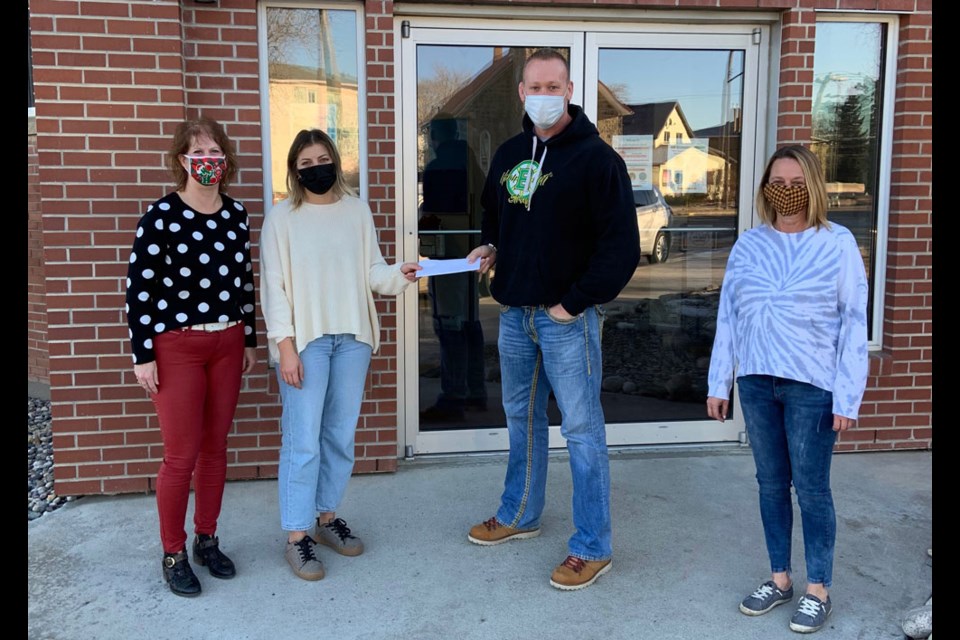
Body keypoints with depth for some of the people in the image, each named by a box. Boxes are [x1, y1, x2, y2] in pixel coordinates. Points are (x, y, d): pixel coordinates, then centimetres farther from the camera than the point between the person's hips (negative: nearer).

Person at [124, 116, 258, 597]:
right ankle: (173, 555, 19)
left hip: (227, 344, 5)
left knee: (215, 448, 12)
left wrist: (249, 340, 14)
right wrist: (143, 355, -11)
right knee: (182, 456, 0)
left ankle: (207, 541, 29)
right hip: (176, 347, -4)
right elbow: (138, 288, -10)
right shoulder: (161, 215, -10)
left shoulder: (237, 214, 5)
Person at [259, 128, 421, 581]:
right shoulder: (282, 216, -3)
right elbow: (274, 285, -6)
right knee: (303, 440, -3)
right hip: (305, 339, -4)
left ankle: (327, 516, 29)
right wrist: (285, 344, -12)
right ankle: (297, 536, 9)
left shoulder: (357, 210, 7)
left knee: (341, 436, 12)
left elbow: (371, 269, 6)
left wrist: (398, 275, -15)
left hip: (352, 337, 4)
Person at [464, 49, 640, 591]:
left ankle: (593, 547, 13)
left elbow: (622, 246, -15)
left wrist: (575, 303, -16)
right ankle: (520, 515, 37)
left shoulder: (596, 157, -11)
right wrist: (489, 247, 7)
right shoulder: (509, 155, 11)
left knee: (582, 429, 1)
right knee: (522, 417, 19)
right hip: (514, 312, 7)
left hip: (568, 317, -7)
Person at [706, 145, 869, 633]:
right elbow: (728, 316, 8)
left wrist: (847, 396, -9)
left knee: (811, 488, 4)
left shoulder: (838, 243, -4)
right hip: (756, 381, 4)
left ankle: (817, 590, 20)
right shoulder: (747, 245, 6)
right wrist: (718, 382, 7)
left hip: (812, 386, -3)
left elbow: (853, 323, -5)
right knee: (771, 483, 12)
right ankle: (779, 578, 28)